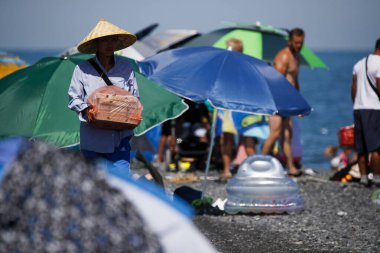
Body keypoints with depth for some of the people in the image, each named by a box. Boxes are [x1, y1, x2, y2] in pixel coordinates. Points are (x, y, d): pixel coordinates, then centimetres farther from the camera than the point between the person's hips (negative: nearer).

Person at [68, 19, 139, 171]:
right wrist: (86, 109, -15)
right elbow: (74, 98, 5)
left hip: (120, 137, 1)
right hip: (93, 137, 0)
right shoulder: (82, 69, 1)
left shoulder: (126, 67, 8)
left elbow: (134, 96, 15)